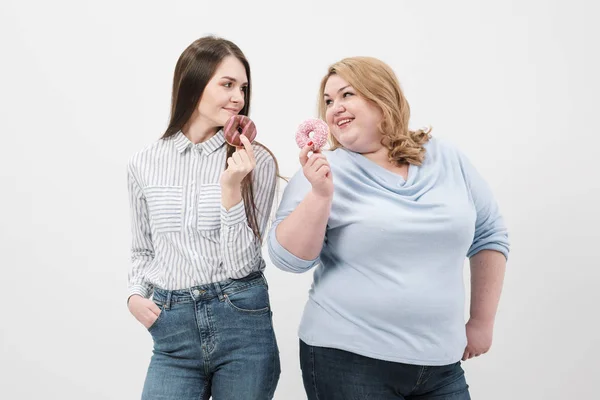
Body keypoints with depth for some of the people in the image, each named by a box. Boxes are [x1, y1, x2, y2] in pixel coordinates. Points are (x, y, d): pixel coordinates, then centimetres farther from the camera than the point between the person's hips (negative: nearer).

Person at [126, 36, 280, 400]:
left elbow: (241, 264, -9)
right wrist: (136, 295, -2)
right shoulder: (144, 164, 3)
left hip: (243, 323, -1)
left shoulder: (256, 161, -4)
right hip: (172, 331, 1)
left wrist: (231, 189, -18)